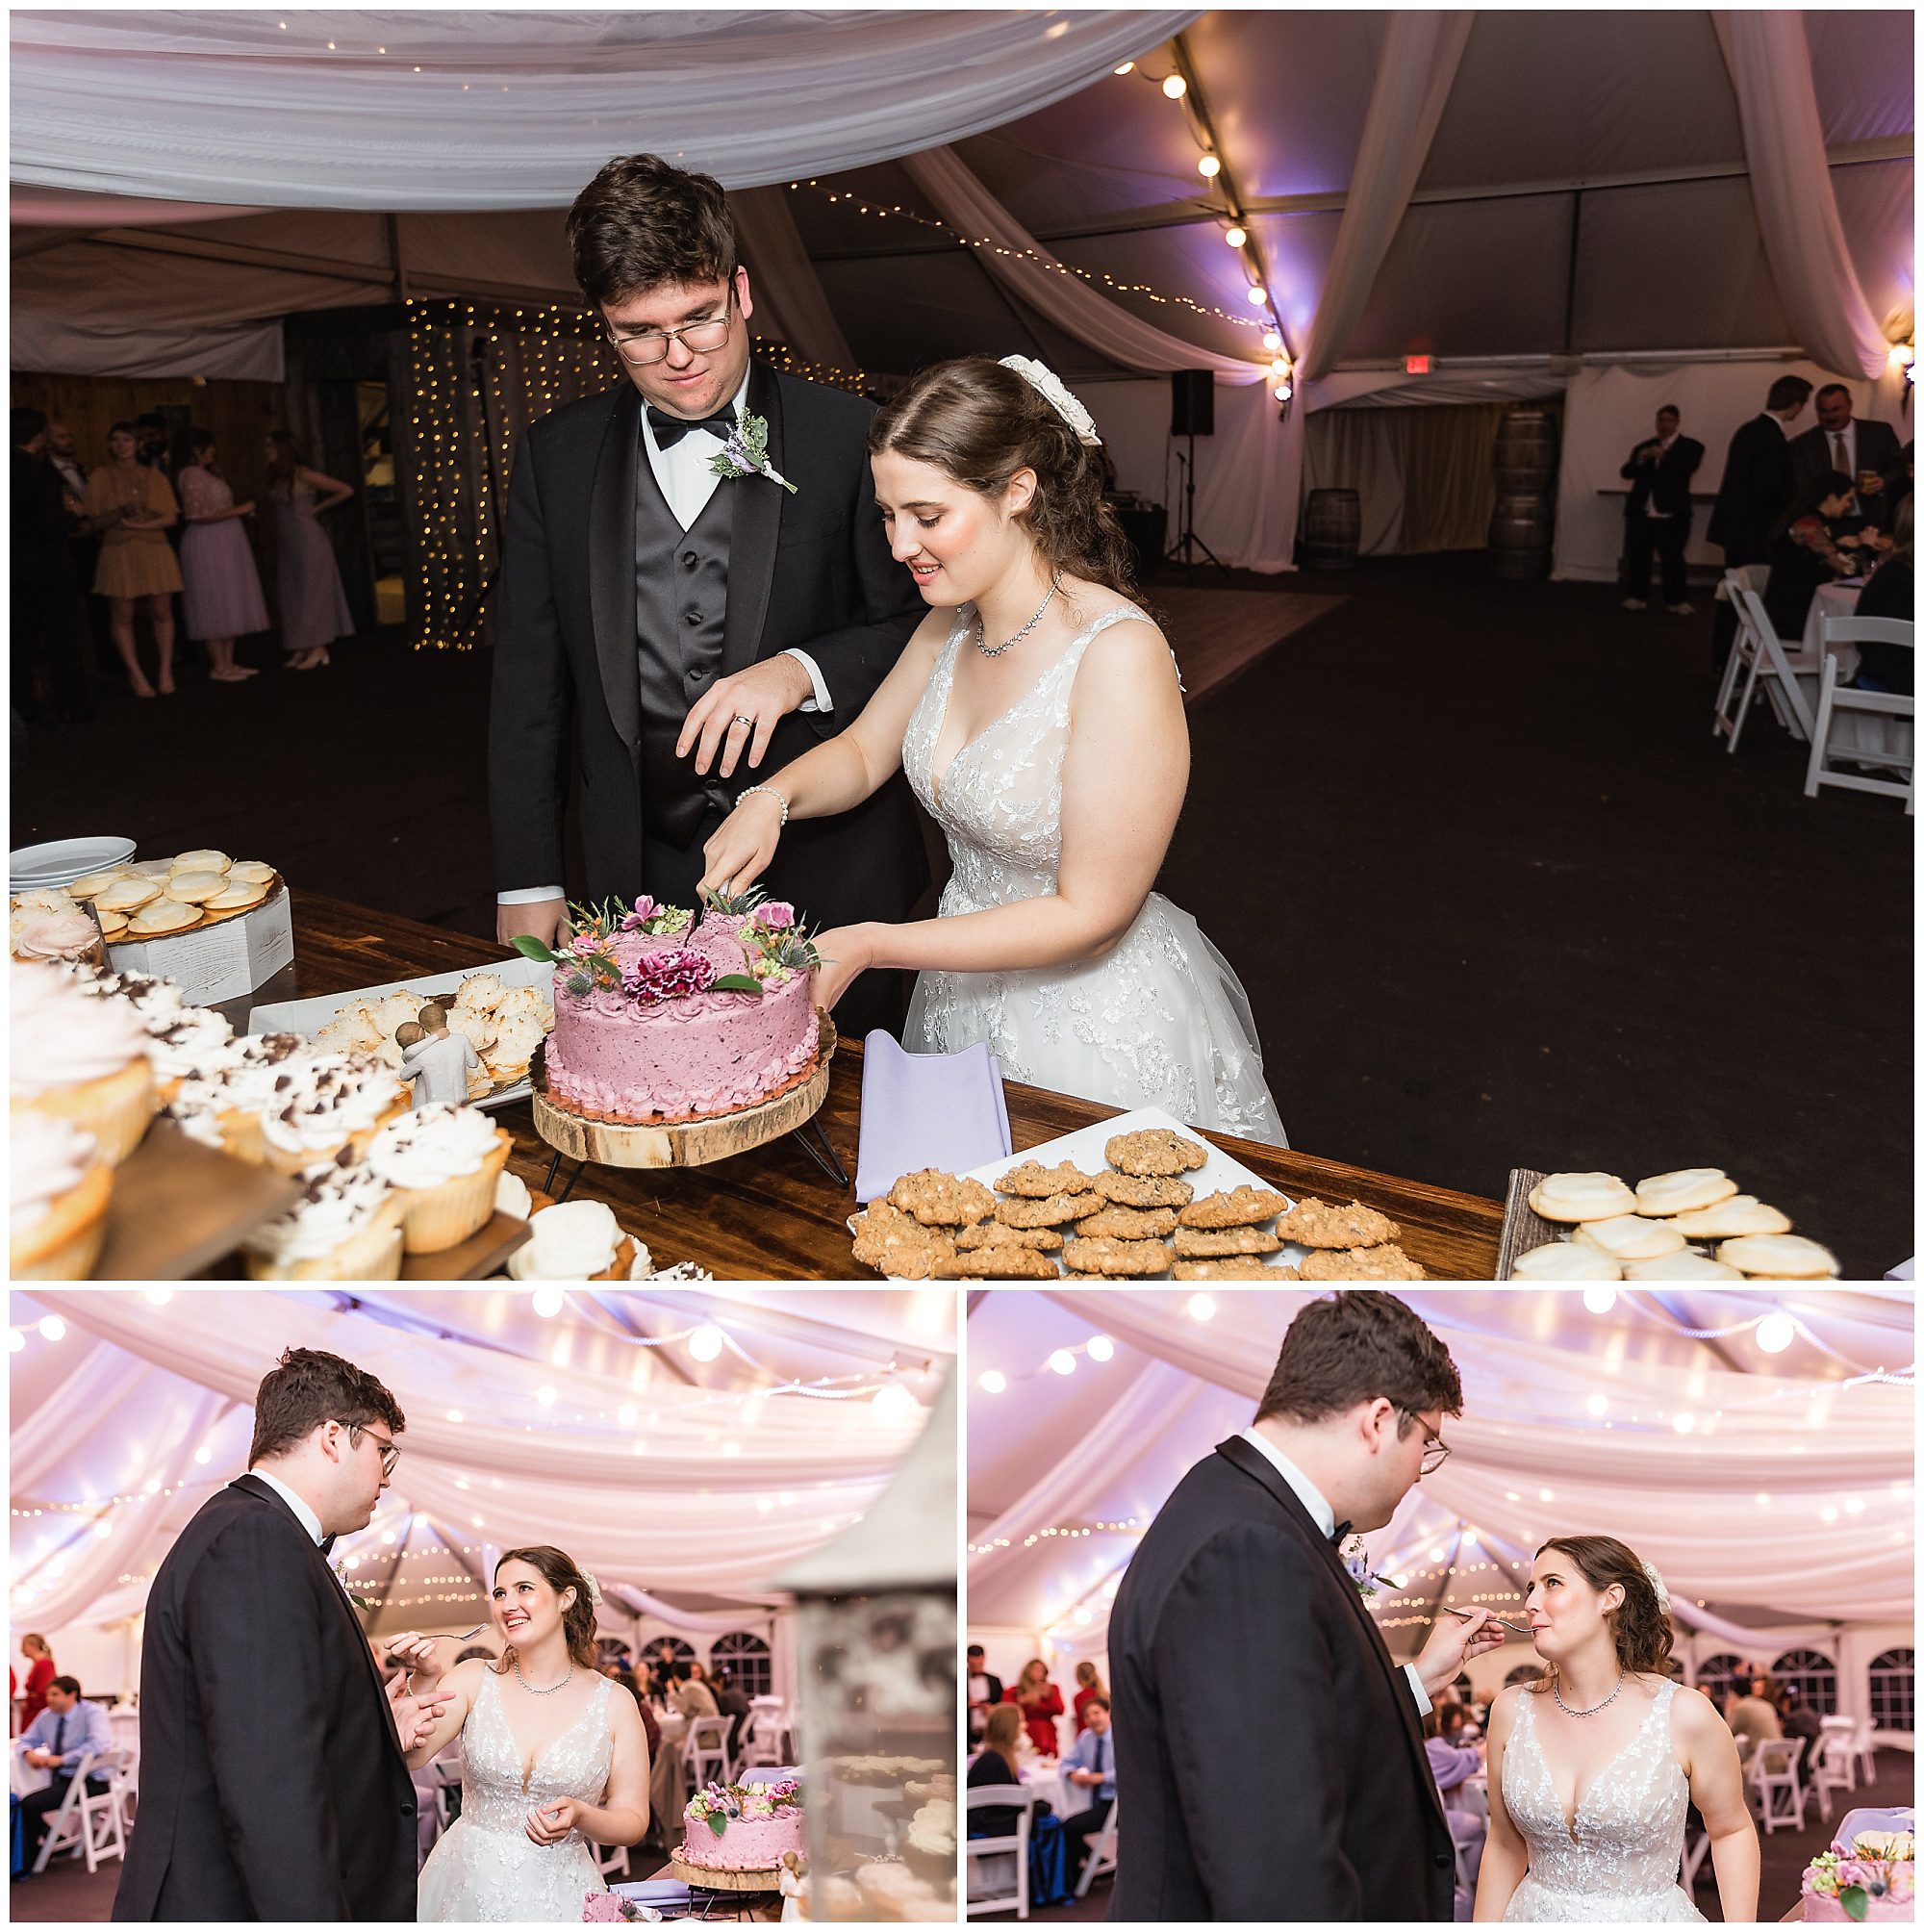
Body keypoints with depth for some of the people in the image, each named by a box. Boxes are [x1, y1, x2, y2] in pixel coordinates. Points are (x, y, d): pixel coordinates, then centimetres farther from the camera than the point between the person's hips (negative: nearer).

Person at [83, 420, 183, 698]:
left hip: (155, 551, 1)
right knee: (122, 615, -3)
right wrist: (122, 512, -14)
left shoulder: (155, 477, 12)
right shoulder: (100, 477, 8)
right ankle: (136, 675, 4)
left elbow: (171, 517, 3)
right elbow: (96, 521, 2)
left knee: (161, 612, -3)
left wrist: (141, 524, -11)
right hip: (118, 553, -1)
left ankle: (166, 672, 6)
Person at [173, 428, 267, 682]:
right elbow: (196, 514, -21)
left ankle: (228, 663, 14)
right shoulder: (191, 474, -11)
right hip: (208, 545, -10)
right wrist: (237, 510, -18)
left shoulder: (206, 472, 17)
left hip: (224, 544, 10)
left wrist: (240, 510, 10)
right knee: (215, 604, -6)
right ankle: (219, 667, -2)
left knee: (229, 603, 10)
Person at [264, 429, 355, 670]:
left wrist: (317, 509, -6)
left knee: (311, 593, -4)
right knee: (293, 597, 7)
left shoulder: (303, 475, -10)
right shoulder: (276, 478, 10)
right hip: (286, 545, 7)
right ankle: (301, 649, 11)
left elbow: (346, 490, -12)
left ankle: (319, 650, 0)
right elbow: (279, 514, 17)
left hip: (308, 542, -7)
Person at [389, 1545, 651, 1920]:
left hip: (558, 1895, -1)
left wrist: (579, 1816, -23)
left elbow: (633, 1822, -4)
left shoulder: (614, 1704, -8)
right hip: (465, 1885, 2)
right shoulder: (474, 1680, -4)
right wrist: (427, 1678, -25)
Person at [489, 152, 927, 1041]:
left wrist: (803, 670, -19)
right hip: (641, 884, 2)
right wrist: (527, 883, 5)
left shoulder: (851, 437, -3)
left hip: (828, 878, -1)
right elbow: (528, 687, 8)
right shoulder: (555, 457, 6)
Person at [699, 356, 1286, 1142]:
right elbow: (864, 751, 12)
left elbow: (1090, 914, -25)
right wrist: (772, 798, -10)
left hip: (1099, 1026, -7)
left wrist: (872, 946, -24)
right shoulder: (952, 623, -4)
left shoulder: (1119, 654, -26)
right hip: (967, 995, 7)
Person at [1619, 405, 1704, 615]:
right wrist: (1640, 459, -14)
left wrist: (1663, 456, -21)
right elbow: (1626, 473, 4)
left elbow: (1687, 468, -13)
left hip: (1671, 514, -3)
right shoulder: (1643, 447, 15)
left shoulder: (1690, 446, 4)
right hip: (1640, 512, 3)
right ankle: (1637, 597, 12)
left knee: (1673, 558, -1)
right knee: (1637, 557, 3)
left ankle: (1675, 601, 5)